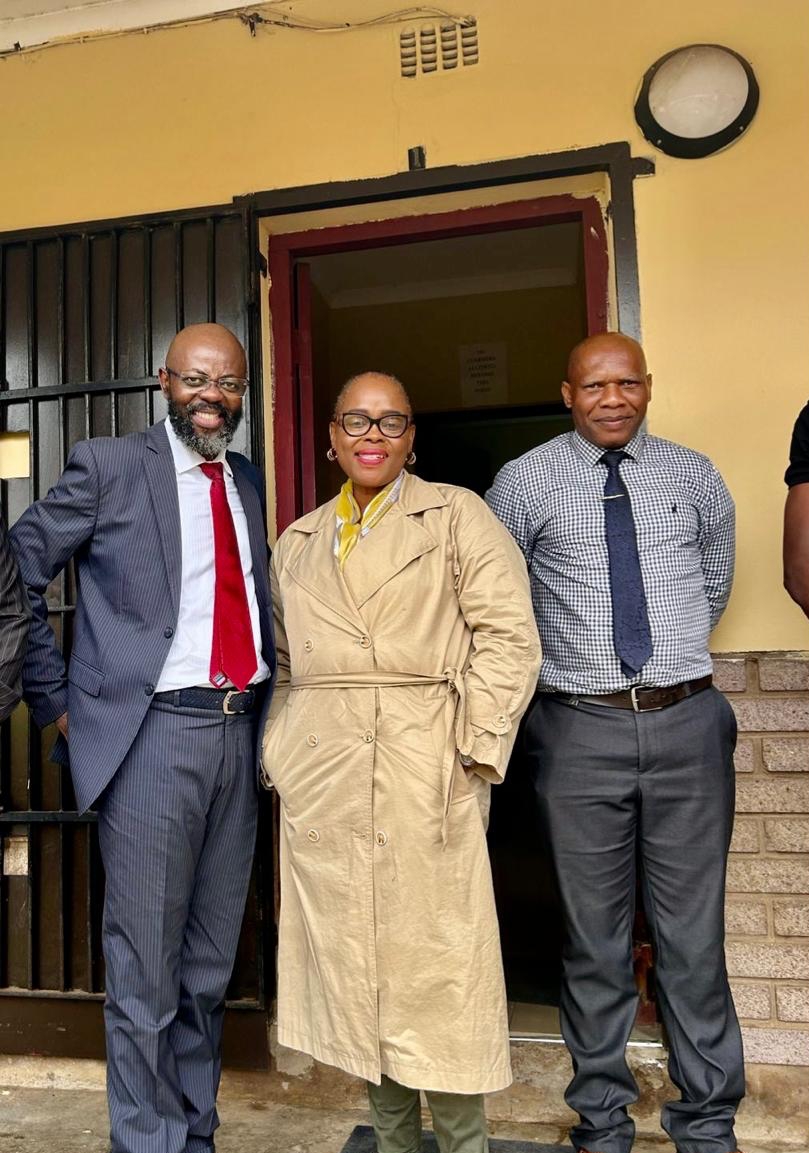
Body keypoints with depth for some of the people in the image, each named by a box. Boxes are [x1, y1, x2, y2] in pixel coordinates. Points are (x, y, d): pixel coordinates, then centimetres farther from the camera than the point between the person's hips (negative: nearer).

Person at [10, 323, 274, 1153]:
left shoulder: (249, 483, 14)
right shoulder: (108, 468, -2)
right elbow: (18, 570, -2)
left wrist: (264, 709, 10)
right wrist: (59, 701, -3)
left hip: (238, 734, 5)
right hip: (152, 735, -5)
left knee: (210, 969, 16)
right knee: (145, 975, 4)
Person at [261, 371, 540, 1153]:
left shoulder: (456, 515, 4)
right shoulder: (297, 541, 17)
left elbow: (508, 636, -4)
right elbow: (282, 661, 18)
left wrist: (472, 752, -11)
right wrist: (278, 754, 7)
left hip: (424, 774, -4)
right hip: (321, 779, 4)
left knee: (438, 963, 1)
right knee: (351, 959, 10)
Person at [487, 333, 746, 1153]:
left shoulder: (694, 476, 8)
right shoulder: (524, 483, 0)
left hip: (688, 722, 2)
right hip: (580, 729, -1)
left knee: (694, 933, 10)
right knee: (595, 936, 11)